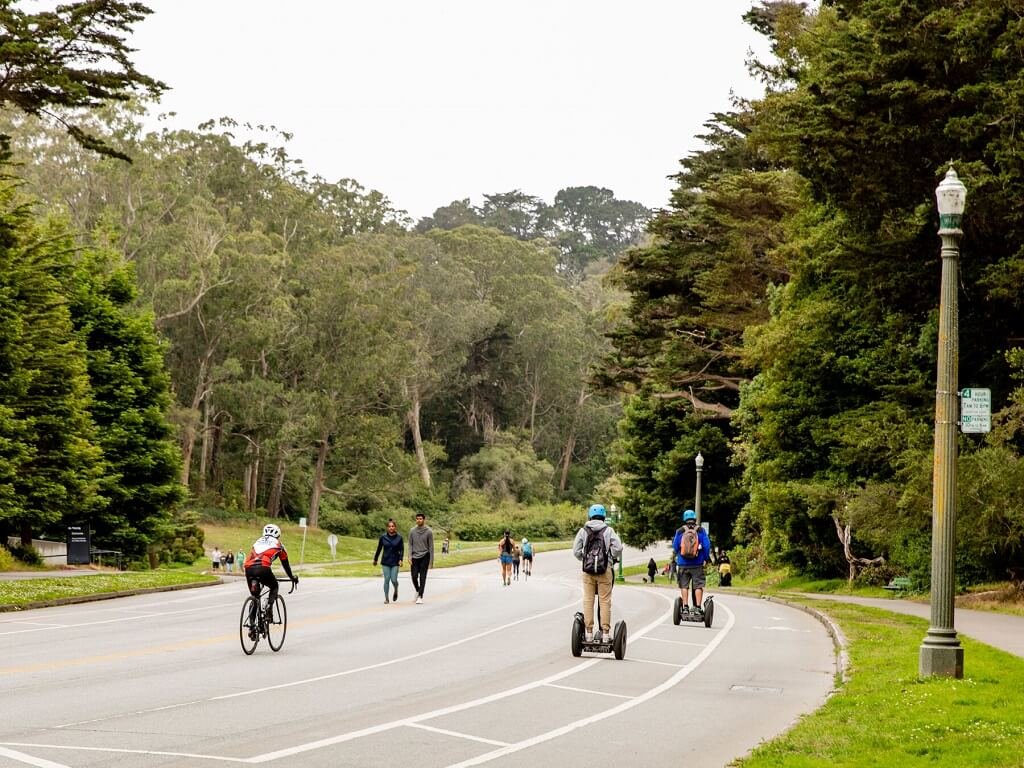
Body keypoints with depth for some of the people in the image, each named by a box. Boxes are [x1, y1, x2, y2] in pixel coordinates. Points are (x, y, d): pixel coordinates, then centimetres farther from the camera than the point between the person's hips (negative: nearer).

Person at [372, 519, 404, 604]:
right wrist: (375, 559, 15)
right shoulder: (383, 537, 0)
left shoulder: (399, 538, -2)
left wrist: (401, 559, -16)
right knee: (386, 580, -2)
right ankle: (386, 598, 7)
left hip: (395, 562, -1)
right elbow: (379, 549, 9)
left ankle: (396, 591, 28)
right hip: (385, 562, 1)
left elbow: (402, 550, -2)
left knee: (394, 580, -5)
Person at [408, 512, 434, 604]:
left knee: (422, 577, -6)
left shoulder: (428, 531, -4)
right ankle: (417, 591, 28)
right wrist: (410, 557, -6)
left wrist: (431, 561, -3)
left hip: (424, 557, -2)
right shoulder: (412, 531, 3)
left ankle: (420, 596, -4)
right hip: (415, 557, 2)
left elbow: (431, 547, -2)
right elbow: (410, 545, 6)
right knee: (414, 576, 0)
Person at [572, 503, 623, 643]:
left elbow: (576, 550, 0)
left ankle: (589, 632, 7)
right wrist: (612, 559, 10)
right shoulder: (608, 530, 0)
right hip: (605, 570, -1)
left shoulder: (583, 531, 4)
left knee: (588, 601, 6)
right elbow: (618, 548, -7)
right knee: (605, 601, 3)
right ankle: (605, 632, 3)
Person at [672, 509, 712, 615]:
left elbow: (675, 547, 6)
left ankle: (685, 606, -2)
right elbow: (707, 545, -2)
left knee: (684, 586, 5)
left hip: (683, 563, 1)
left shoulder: (680, 531, 2)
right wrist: (706, 558, 11)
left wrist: (676, 555, 26)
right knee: (698, 585, 2)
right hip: (697, 564, 0)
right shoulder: (700, 530, 1)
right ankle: (697, 607, -4)